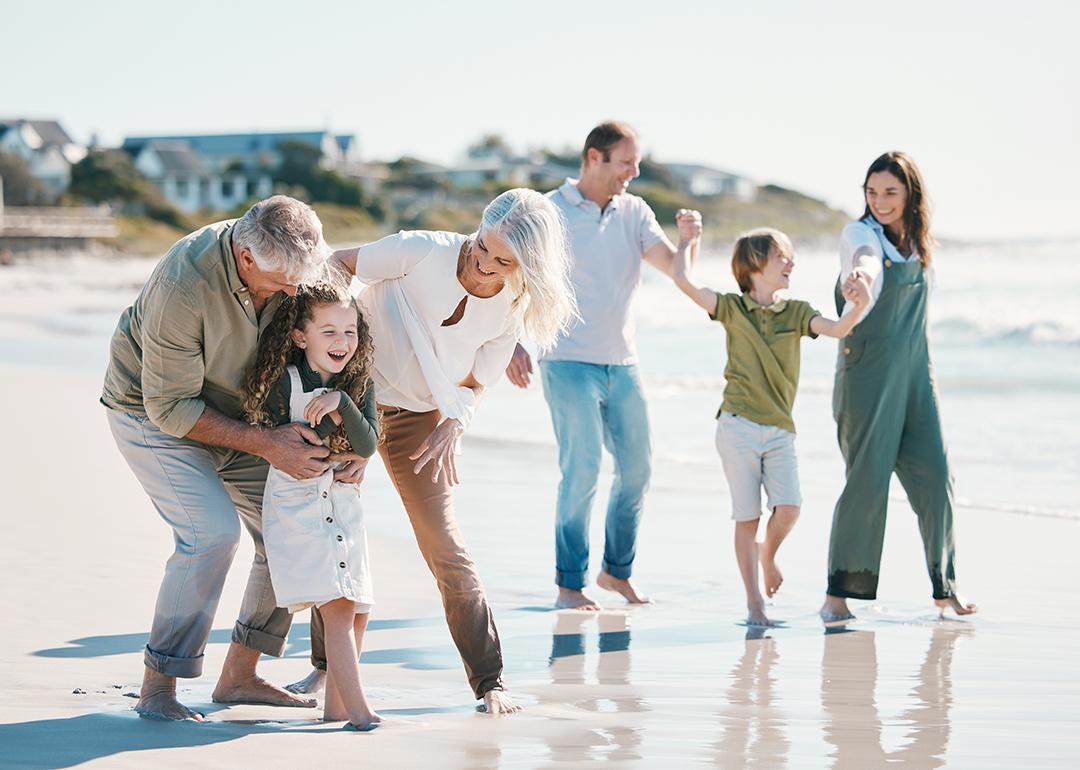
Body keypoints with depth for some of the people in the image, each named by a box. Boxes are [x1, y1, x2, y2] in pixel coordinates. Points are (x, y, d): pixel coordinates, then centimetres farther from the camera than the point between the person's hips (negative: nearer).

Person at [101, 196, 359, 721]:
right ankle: (157, 690, -14)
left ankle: (239, 676, 12)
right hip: (151, 413, -6)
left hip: (233, 412, 7)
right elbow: (170, 406, -29)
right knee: (212, 530, -25)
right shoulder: (185, 282, -36)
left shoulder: (293, 264, -18)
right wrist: (265, 444, -33)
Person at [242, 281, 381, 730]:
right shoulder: (284, 382, -12)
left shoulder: (359, 383, 0)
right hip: (295, 505, -6)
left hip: (342, 503, 6)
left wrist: (341, 402, -24)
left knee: (358, 608, 6)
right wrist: (326, 422, -16)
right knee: (337, 608, -17)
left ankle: (335, 705, 21)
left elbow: (368, 445, -12)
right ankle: (358, 710, -20)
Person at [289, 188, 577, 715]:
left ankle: (489, 682, 1)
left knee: (444, 544, -5)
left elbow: (471, 384, -1)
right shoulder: (424, 252, -23)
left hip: (416, 418, 1)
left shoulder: (509, 312, -12)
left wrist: (454, 423, -20)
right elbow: (336, 265, -13)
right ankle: (325, 666, 19)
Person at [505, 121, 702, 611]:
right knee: (583, 469, -11)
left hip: (622, 362, 6)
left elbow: (672, 267, -1)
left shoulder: (634, 212, 9)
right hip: (569, 361, -5)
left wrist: (687, 239, -22)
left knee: (637, 468, 8)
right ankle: (569, 584, 0)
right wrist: (514, 344, -17)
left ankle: (617, 570, 25)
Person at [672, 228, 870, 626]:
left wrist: (858, 305, -26)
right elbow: (683, 280, -9)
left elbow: (838, 330, -7)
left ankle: (767, 553, 21)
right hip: (738, 426, -2)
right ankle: (754, 606, 7)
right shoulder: (732, 308, 2)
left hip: (780, 430, 3)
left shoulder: (796, 312, 9)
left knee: (789, 508, -13)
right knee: (747, 516, -2)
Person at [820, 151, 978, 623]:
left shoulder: (920, 244, 10)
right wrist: (863, 275, -56)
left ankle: (945, 587, 13)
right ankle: (837, 593, -1)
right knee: (867, 478, -9)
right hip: (867, 374, -5)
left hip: (915, 373, 5)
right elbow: (866, 259, -34)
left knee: (933, 475, 2)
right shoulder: (859, 234, -8)